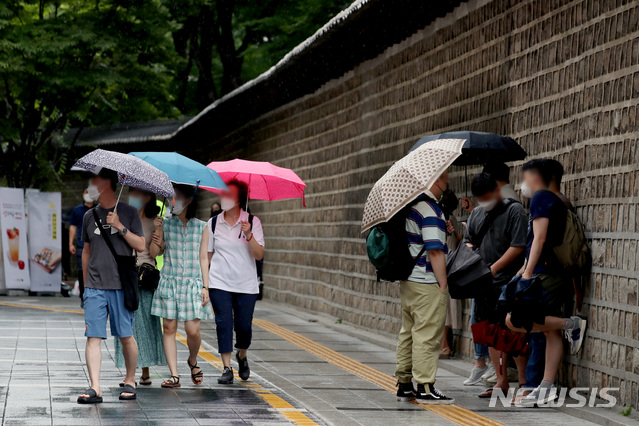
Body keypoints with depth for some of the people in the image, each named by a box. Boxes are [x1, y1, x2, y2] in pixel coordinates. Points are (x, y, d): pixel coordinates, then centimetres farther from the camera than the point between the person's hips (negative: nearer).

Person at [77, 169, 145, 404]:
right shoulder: (89, 216, 12)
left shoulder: (128, 212, 1)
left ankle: (130, 382, 19)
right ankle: (94, 388, -10)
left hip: (121, 285, -3)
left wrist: (120, 227, -13)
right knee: (93, 336, -7)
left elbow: (141, 246, -2)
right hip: (95, 286, 3)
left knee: (126, 336, 4)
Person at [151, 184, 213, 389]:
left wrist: (206, 287, 0)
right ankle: (174, 375, 0)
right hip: (169, 282, 1)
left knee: (193, 330, -6)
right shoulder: (166, 223, 7)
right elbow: (154, 252, 2)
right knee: (169, 328, -3)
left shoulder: (201, 226, 6)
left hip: (193, 283, -1)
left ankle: (193, 361, 24)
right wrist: (158, 231, -13)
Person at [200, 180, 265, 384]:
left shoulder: (252, 222, 0)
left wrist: (249, 236, -22)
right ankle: (227, 368, 0)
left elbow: (259, 255, -6)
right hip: (220, 283, 1)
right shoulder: (213, 224, 4)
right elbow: (205, 256, 7)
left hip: (246, 284, 0)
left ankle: (242, 356, 31)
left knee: (244, 325, 1)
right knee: (224, 323, -7)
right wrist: (205, 284, 0)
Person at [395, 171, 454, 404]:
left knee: (409, 333, 14)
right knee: (427, 335, -5)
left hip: (407, 280, 10)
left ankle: (404, 385, 20)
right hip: (427, 284, -10)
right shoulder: (431, 210, -18)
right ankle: (425, 387, -3)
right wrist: (443, 285, -17)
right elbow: (435, 251, -21)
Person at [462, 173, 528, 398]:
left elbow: (518, 246, -12)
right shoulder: (476, 214, 16)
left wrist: (494, 268, -17)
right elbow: (468, 240, 20)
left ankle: (524, 383, -1)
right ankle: (502, 383, 16)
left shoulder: (514, 210, -6)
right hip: (483, 282, 7)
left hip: (508, 281, -7)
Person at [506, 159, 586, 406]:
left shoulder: (541, 198, -6)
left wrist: (527, 273, -18)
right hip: (556, 276, 10)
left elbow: (540, 239, -15)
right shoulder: (555, 201, 23)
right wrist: (523, 272, 29)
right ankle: (546, 388, 4)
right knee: (552, 333, 5)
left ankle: (570, 325, -9)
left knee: (514, 321, -13)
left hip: (545, 275, -10)